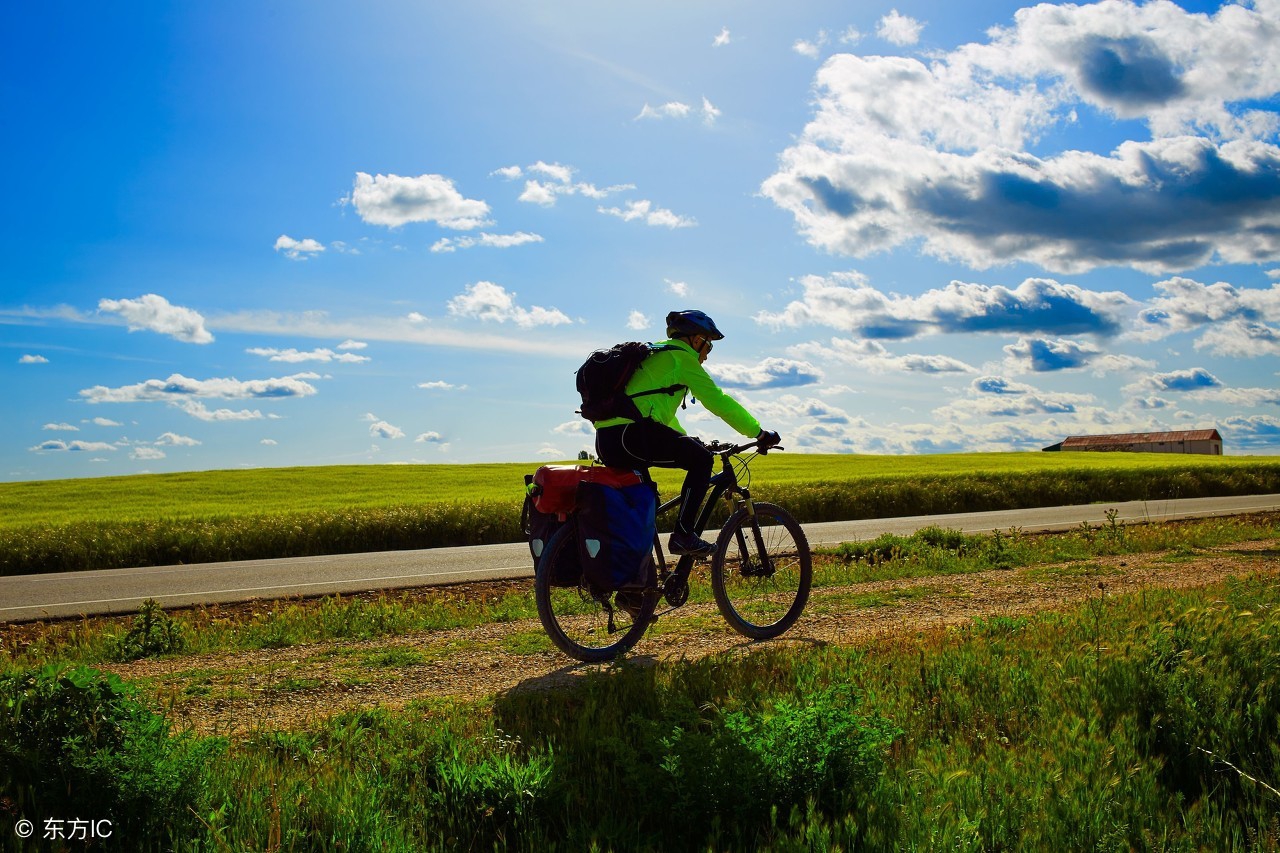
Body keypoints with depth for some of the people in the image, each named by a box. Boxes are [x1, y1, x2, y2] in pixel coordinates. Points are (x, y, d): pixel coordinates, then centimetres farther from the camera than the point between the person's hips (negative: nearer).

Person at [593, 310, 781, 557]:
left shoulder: (654, 355, 30)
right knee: (702, 460, -1)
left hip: (605, 440, 10)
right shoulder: (681, 356, 2)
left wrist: (688, 443, 42)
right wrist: (759, 433, 5)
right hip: (631, 433, -10)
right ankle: (683, 534, -5)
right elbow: (717, 400, -1)